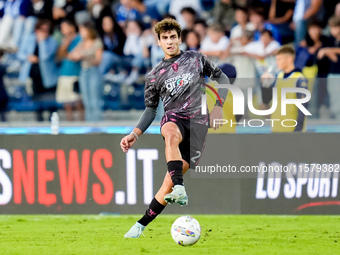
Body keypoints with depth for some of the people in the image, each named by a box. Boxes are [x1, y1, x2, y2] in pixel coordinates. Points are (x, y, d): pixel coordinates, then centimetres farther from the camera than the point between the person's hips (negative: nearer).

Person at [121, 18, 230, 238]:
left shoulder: (196, 58, 12)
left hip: (198, 121, 0)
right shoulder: (155, 75, 13)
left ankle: (142, 224, -6)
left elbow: (221, 77, 19)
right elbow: (151, 109, 18)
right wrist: (135, 134, 6)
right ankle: (180, 191, -54)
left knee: (169, 181, -13)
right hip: (173, 118, 0)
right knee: (172, 134, -42)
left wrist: (218, 106, 6)